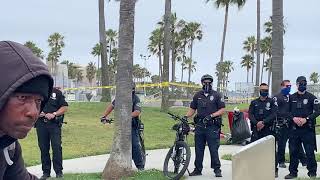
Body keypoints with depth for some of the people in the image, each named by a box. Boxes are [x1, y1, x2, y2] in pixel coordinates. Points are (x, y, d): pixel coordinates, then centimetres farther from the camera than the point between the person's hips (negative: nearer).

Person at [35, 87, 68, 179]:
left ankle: (59, 171, 1)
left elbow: (64, 107, 4)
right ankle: (46, 172, 14)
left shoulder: (57, 92, 5)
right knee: (43, 148, 5)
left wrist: (54, 114, -10)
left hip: (54, 124, -2)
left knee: (57, 147, -7)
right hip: (41, 124, 2)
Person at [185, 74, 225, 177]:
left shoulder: (217, 95, 2)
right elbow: (192, 109, 16)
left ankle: (217, 170, 4)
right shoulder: (197, 95, 13)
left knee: (213, 149, -4)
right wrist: (186, 116, -1)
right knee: (198, 149, 7)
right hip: (199, 126, 4)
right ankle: (198, 169, 15)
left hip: (212, 126, -4)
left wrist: (211, 116, -14)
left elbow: (222, 110, -2)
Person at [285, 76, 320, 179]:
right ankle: (293, 172, 15)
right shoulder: (291, 98, 11)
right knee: (293, 151, 6)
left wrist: (306, 119, -15)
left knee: (310, 151, -3)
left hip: (308, 129, -3)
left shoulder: (311, 97, 2)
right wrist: (293, 118, -8)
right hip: (294, 128, 3)